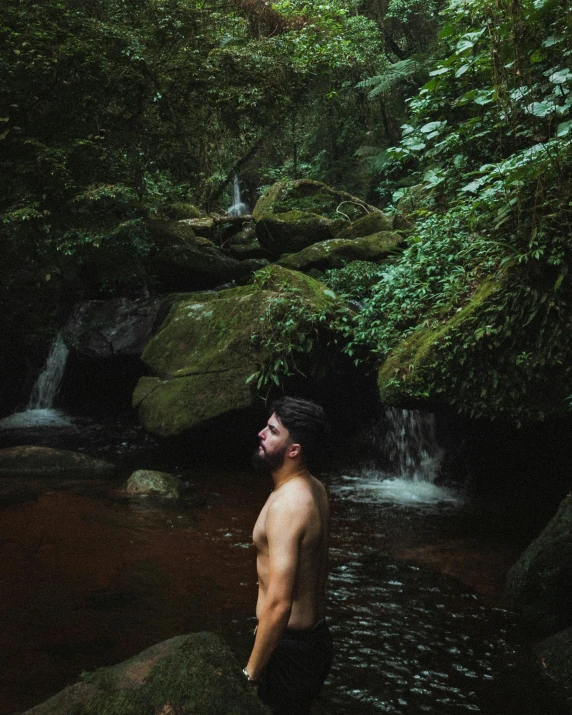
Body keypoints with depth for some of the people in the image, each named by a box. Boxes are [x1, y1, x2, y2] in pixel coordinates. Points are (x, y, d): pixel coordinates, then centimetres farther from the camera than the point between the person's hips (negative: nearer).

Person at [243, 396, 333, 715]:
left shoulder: (286, 504, -27)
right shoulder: (316, 489, 2)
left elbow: (278, 604, -29)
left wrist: (251, 673, -20)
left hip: (290, 647, -9)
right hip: (317, 637, 9)